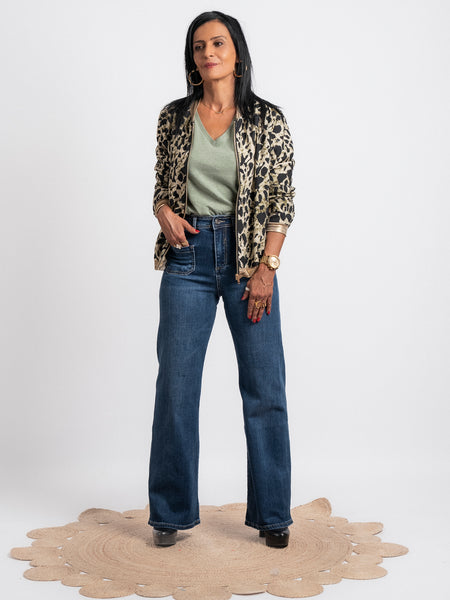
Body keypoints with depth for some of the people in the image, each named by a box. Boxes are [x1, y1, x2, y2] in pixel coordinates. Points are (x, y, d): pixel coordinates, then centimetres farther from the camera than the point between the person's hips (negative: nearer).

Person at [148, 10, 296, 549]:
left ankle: (272, 515, 17)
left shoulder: (268, 120, 2)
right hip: (187, 257, 2)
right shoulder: (173, 117, 8)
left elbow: (281, 199, 0)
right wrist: (164, 212, -6)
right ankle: (171, 514, 17)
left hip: (249, 255, -1)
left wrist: (267, 267, -9)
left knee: (264, 388, 1)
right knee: (175, 385, 1)